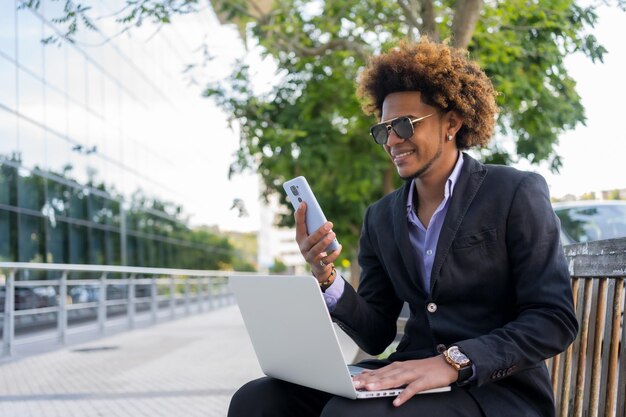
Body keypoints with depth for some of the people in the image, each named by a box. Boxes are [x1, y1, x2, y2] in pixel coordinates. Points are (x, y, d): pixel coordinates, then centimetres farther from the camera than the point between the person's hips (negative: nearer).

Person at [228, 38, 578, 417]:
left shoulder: (517, 194, -4)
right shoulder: (381, 218, 12)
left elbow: (555, 319, -10)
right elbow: (376, 337, 11)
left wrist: (454, 362, -23)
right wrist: (326, 276, -7)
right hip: (412, 380, 5)